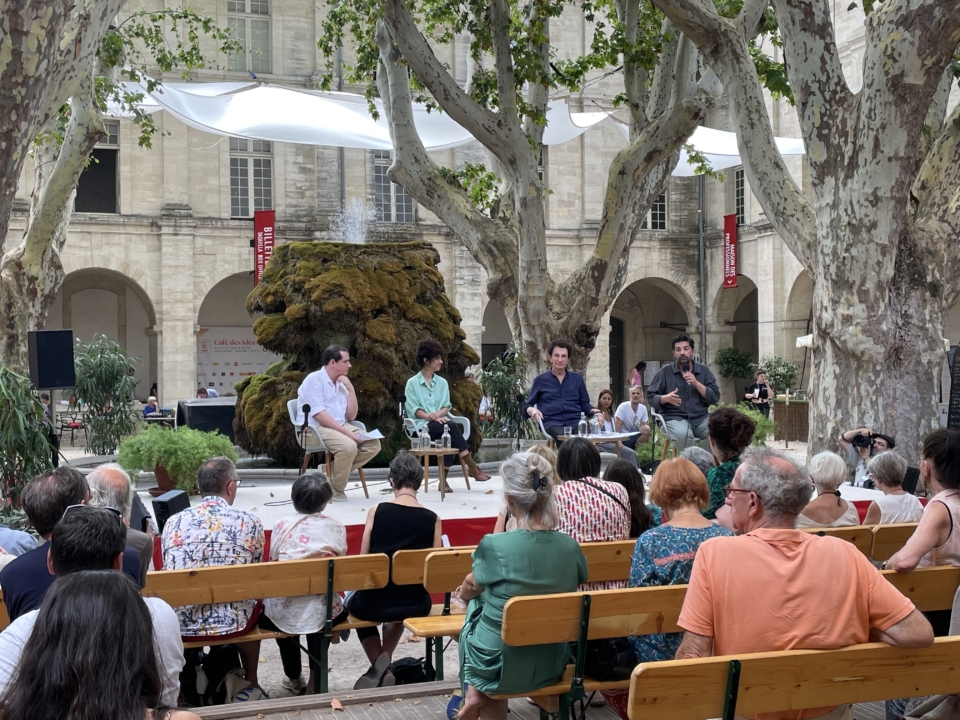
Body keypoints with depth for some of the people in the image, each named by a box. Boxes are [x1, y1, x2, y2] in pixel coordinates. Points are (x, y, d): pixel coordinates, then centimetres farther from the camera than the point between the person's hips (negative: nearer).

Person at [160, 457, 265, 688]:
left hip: (179, 625, 2)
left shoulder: (174, 522, 1)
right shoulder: (250, 523, -4)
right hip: (231, 623, -2)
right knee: (254, 600, 32)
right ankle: (250, 682, 44)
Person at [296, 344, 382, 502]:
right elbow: (319, 415, -20)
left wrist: (351, 389, 0)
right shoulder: (314, 380, -10)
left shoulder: (341, 383, 14)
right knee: (348, 446, -33)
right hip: (315, 428, -8)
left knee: (373, 444, -9)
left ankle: (333, 471, -5)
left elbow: (351, 416, 12)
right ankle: (336, 489, -12)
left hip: (340, 427, 8)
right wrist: (348, 433, -25)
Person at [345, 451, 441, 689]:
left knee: (356, 603, 35)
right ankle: (384, 660, 32)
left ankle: (379, 668, 22)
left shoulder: (376, 511, -10)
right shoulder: (432, 519, -7)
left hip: (375, 602, -2)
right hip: (415, 605, 2)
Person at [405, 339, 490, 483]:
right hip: (423, 425, -4)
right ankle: (473, 468, -33)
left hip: (441, 423, 4)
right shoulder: (412, 383, 4)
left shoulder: (442, 382, 18)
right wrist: (431, 417, -19)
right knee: (452, 427, -31)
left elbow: (446, 407, 10)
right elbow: (414, 409, -4)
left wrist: (438, 414, -13)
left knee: (449, 432, -34)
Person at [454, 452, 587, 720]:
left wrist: (465, 592, 26)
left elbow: (470, 588, 0)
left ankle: (475, 691, 24)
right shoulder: (571, 547, -9)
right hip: (551, 667, 3)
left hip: (500, 668, -3)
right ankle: (481, 696, 25)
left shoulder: (494, 546, -21)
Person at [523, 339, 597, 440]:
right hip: (552, 423, -2)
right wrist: (532, 410, -7)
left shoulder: (577, 378, 21)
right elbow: (527, 405, 17)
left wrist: (595, 411, 1)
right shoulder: (541, 380, 15)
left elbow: (584, 404, 23)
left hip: (575, 422, 2)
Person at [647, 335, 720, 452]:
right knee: (683, 434, -37)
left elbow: (715, 398, 4)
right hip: (675, 417, -3)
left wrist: (696, 383, -9)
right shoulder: (665, 371, 6)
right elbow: (651, 396, 5)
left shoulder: (704, 370, 12)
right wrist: (666, 398, -16)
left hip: (700, 418, 3)